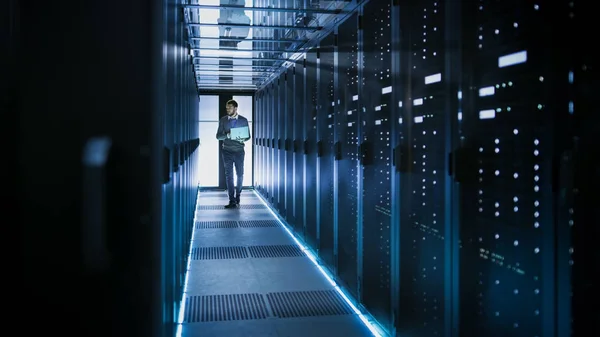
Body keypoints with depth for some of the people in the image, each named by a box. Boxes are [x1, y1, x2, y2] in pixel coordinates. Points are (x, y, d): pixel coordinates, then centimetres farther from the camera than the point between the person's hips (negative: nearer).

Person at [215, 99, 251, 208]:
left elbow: (248, 136, 6)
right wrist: (227, 135, -18)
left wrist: (243, 139, -17)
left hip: (239, 151, 0)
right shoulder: (223, 120, 4)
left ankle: (237, 197, 25)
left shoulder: (243, 120, 2)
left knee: (240, 175, 3)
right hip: (227, 151, 0)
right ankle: (232, 201, -3)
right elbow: (218, 136, 2)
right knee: (229, 175, -4)